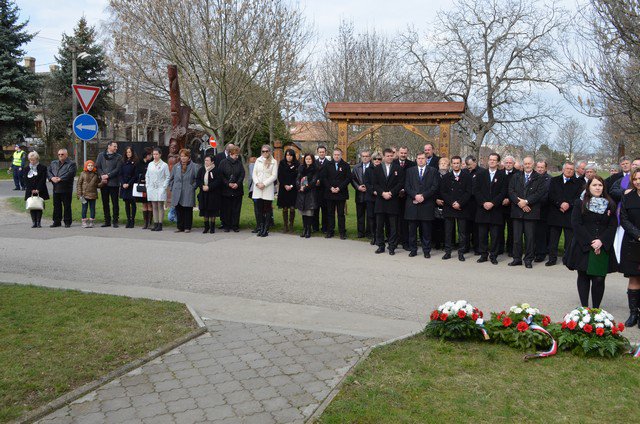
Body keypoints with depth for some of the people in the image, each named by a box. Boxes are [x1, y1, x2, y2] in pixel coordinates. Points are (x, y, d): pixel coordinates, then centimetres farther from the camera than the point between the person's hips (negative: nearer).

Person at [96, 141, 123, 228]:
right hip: (103, 183, 3)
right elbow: (97, 167, 6)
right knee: (105, 203, 8)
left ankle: (115, 221, 5)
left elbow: (117, 169, -6)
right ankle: (107, 221, 17)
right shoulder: (101, 155, 11)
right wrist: (102, 175, -9)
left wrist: (108, 176, -13)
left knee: (115, 203, -1)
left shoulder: (119, 157, 3)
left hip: (114, 183, -3)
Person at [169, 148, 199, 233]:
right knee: (178, 210, 6)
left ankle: (187, 227, 8)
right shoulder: (176, 166, 12)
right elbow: (171, 178, 19)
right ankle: (180, 227, 14)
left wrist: (193, 187, -6)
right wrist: (172, 188, 11)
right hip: (177, 193, 4)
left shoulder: (194, 166, -1)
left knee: (188, 210, 0)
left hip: (188, 193, -4)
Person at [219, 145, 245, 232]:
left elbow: (242, 175, 3)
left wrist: (237, 183, -12)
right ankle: (227, 226, 11)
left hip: (237, 189, 2)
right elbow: (221, 175, -3)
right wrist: (228, 184, -12)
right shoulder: (223, 162, 0)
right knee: (226, 209, 3)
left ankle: (235, 226, 10)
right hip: (226, 190, -2)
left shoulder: (239, 163, 8)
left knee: (236, 209, 3)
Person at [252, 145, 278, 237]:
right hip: (257, 188, 3)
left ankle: (266, 229, 4)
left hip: (268, 189, -3)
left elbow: (274, 176, -4)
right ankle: (260, 228, 8)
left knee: (267, 209, 0)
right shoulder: (258, 160, 13)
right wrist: (257, 183, -7)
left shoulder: (273, 162, 2)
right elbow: (254, 173, 10)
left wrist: (264, 184, -12)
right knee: (259, 209, 1)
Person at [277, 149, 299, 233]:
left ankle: (291, 226, 5)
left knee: (292, 208, -3)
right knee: (285, 208, 2)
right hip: (283, 189, 1)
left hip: (293, 189, -1)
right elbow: (280, 176, 4)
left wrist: (291, 186, -10)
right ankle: (285, 226, 8)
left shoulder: (297, 165, 3)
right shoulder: (282, 164, 7)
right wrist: (285, 185, -8)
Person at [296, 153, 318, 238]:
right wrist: (299, 187, -9)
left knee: (309, 212, -7)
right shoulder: (301, 168, 14)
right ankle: (304, 229, 14)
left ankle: (308, 230, -1)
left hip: (310, 193, -4)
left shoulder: (315, 169, 1)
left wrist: (305, 188, -12)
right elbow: (297, 179, 9)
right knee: (303, 212, 6)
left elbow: (313, 181, -6)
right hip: (301, 193, 4)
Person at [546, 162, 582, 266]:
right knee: (553, 237, 5)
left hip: (570, 214, -1)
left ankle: (567, 259, 8)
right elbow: (551, 195, -1)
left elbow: (578, 198, -2)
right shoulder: (554, 181, 10)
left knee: (569, 238, -1)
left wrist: (569, 204, -17)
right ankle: (552, 258, 12)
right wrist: (560, 204, -13)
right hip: (555, 213, 1)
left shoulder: (577, 183, 8)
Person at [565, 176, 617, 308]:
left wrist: (601, 241, -12)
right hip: (583, 247, -1)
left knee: (599, 279, -3)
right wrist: (590, 242, -12)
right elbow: (576, 224, -5)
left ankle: (596, 308, 8)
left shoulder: (610, 205, 7)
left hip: (603, 247, 1)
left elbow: (613, 225, 3)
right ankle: (584, 307, 10)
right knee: (583, 277, 3)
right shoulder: (580, 203, 2)